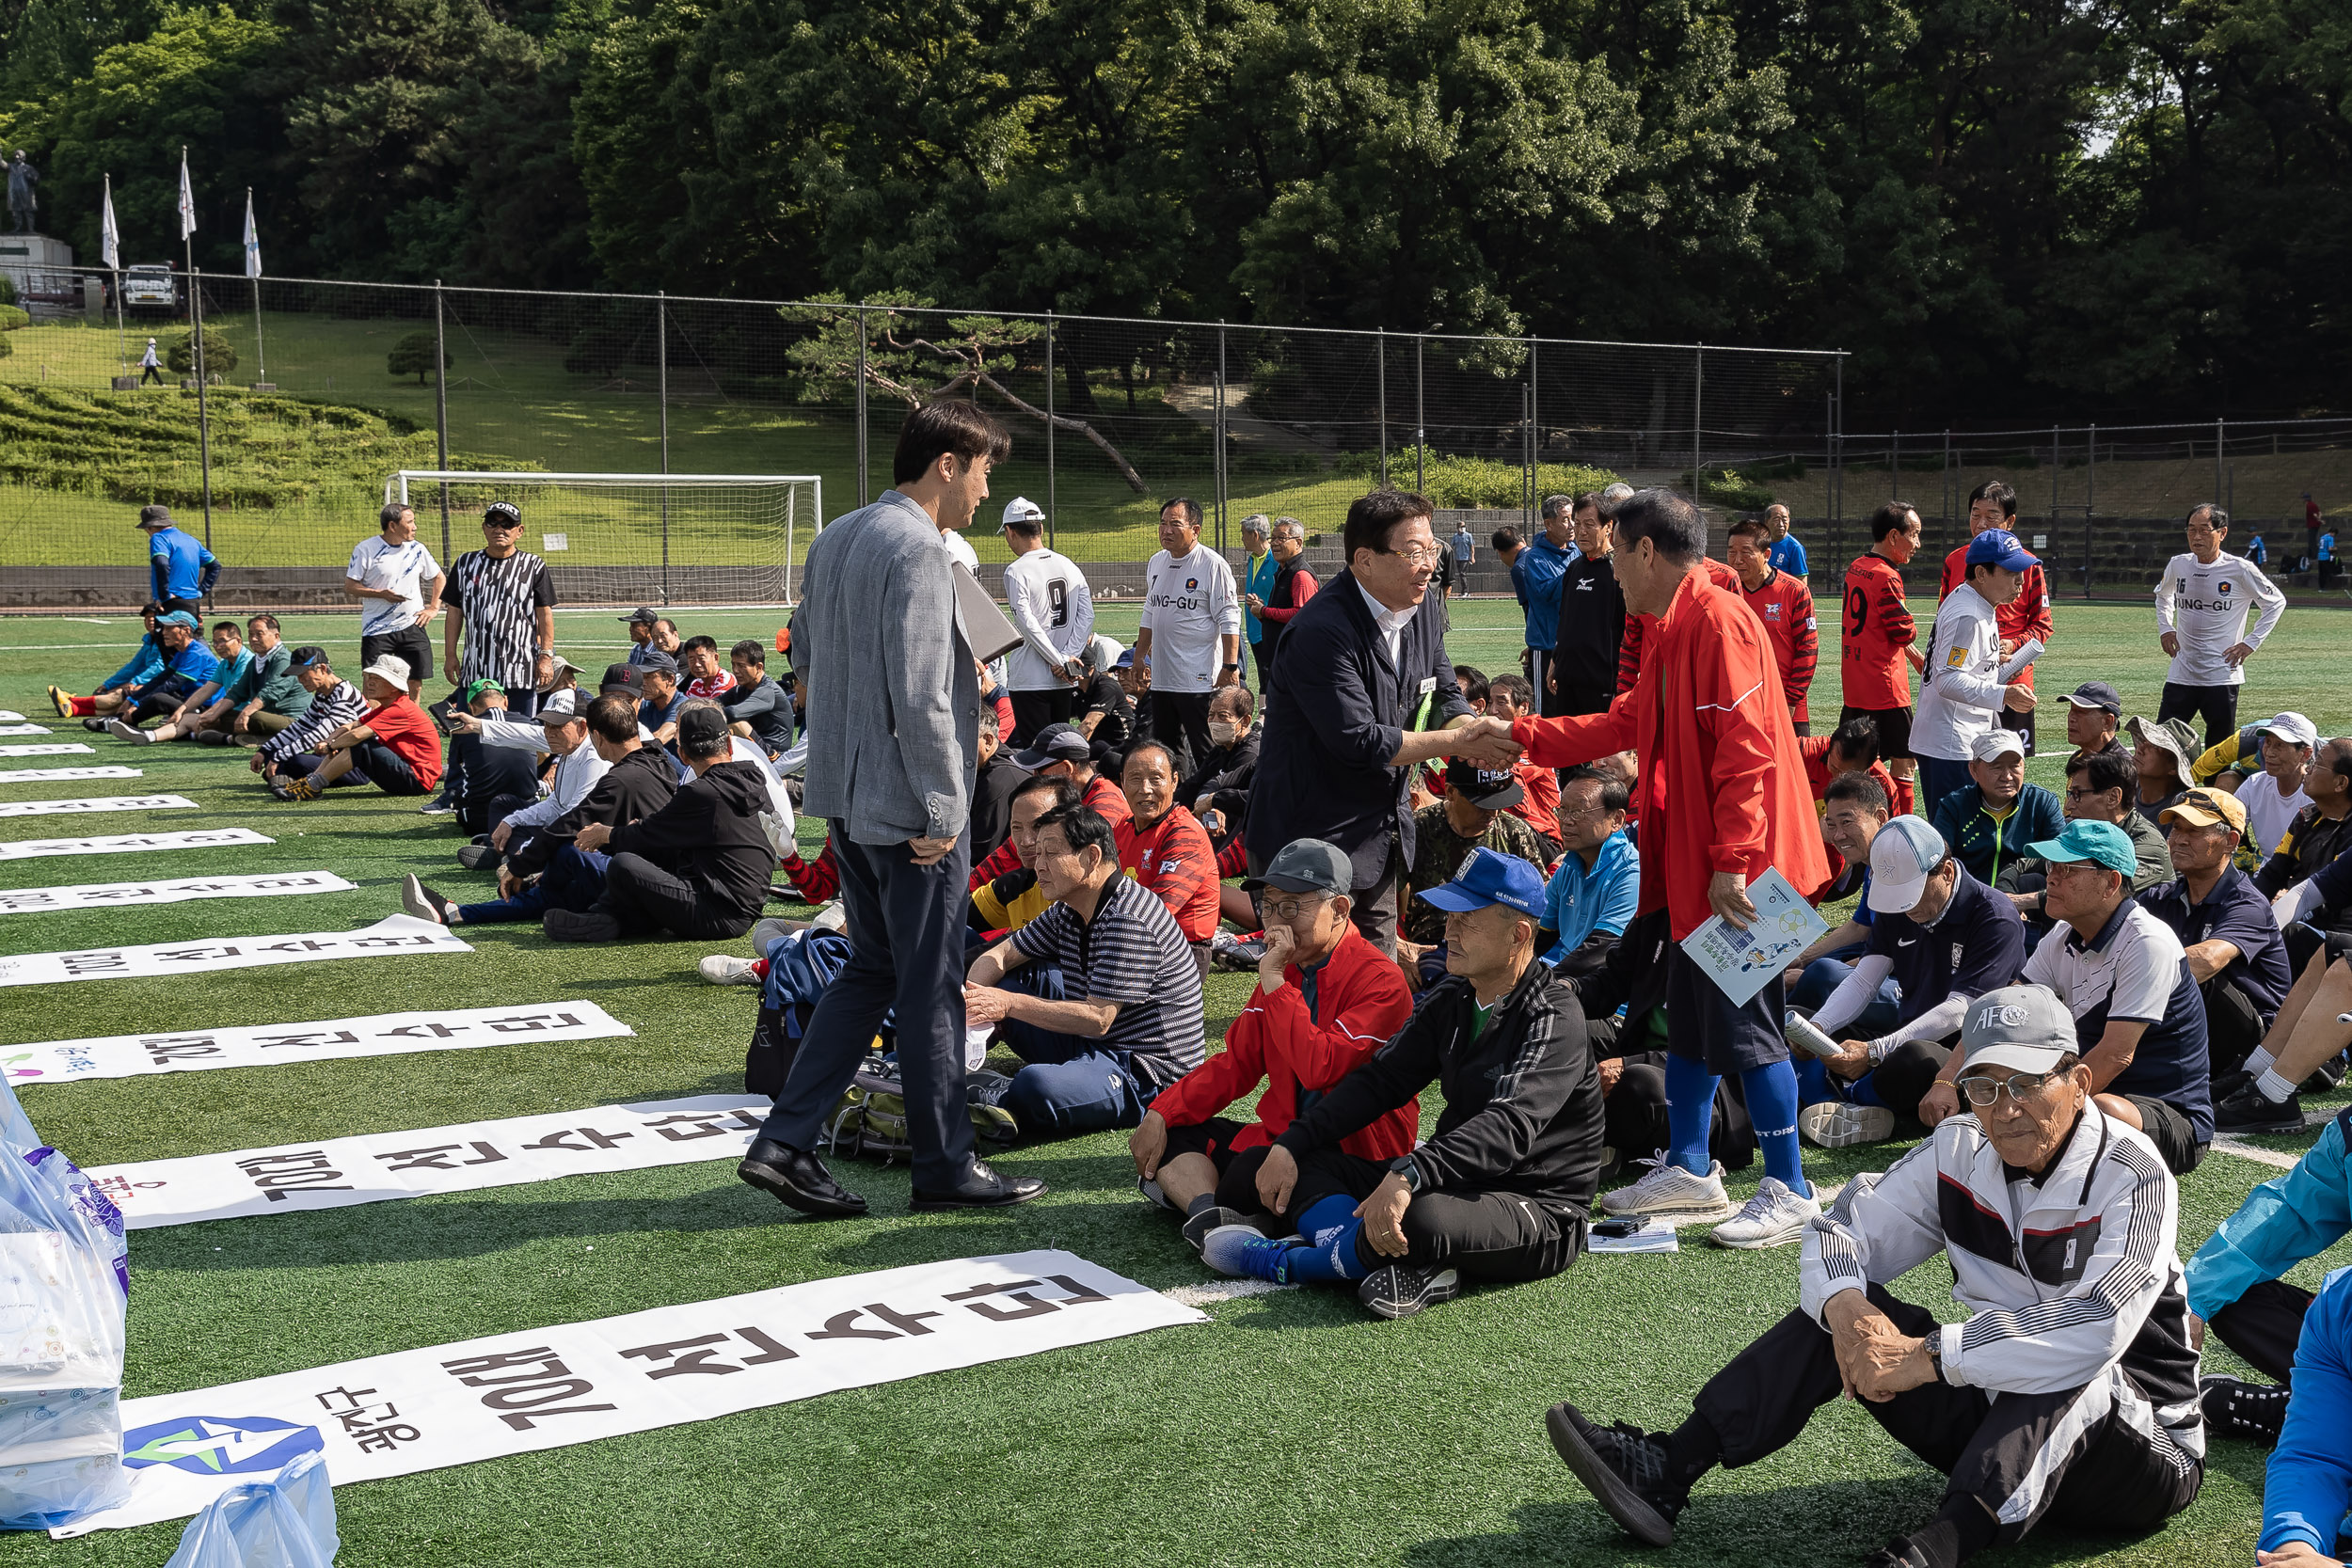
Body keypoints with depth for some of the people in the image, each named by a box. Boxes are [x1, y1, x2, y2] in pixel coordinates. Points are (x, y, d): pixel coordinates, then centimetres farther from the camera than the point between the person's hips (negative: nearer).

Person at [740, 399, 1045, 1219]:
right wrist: (943, 806, -17)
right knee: (931, 987, 3)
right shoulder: (916, 548, -18)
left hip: (844, 794, 9)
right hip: (906, 805, -9)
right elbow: (919, 694, -22)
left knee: (871, 969, 17)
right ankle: (946, 1167, 15)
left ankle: (783, 1142, 14)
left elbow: (804, 656, 19)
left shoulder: (834, 539, 12)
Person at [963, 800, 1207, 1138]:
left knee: (1037, 1085, -37)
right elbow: (1000, 956, 13)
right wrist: (970, 1000, -10)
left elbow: (1097, 1019, -25)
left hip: (1145, 1077, -10)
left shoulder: (1129, 922, -22)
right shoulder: (1068, 912, 9)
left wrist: (1011, 1004, -27)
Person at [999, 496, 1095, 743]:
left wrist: (1061, 661, -13)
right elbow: (1087, 615, 2)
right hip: (1065, 683, 6)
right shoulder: (1069, 565, 8)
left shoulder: (1016, 572, -9)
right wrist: (1067, 657, -4)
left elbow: (1027, 624, -16)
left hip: (1031, 680, -6)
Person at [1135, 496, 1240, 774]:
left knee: (1206, 753, -4)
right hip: (1160, 678, 8)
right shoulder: (1156, 563, 12)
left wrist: (1230, 666, -17)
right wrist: (1139, 655, 22)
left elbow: (1229, 620, -12)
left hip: (1200, 679, -7)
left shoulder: (1213, 566, -9)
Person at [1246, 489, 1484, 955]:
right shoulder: (1320, 631, -23)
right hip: (1312, 841, -9)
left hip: (1384, 838, 9)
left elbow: (1446, 701, 10)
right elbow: (1359, 741, -26)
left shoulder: (1423, 619, 6)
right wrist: (1460, 740, -22)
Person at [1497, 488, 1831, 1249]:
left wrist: (1731, 861, -24)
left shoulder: (1717, 621, -17)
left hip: (1734, 873, -11)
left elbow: (1745, 748, -23)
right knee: (1688, 1013, 17)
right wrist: (1519, 737, 22)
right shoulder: (1671, 630, 16)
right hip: (1691, 868, 11)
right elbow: (1624, 725, 24)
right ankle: (1690, 1168, 29)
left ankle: (1788, 1191, 5)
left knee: (1742, 1022, -5)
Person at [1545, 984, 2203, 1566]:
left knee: (2077, 1366, -37)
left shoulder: (2131, 1178, -18)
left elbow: (2099, 1326, -34)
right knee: (1849, 1307, -9)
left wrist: (1928, 1356, -34)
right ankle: (1669, 1470, -19)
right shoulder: (1961, 1150, -1)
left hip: (2142, 1454, -5)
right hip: (1995, 1417, 5)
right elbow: (1840, 1233, 1)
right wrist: (1845, 1305, -23)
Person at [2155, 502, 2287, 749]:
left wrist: (2252, 642, -3)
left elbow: (2276, 602, 4)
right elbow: (2163, 594, 27)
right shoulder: (2178, 565, 4)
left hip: (2222, 676, -3)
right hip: (2181, 675, 4)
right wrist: (2164, 628, 13)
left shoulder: (2240, 569, -8)